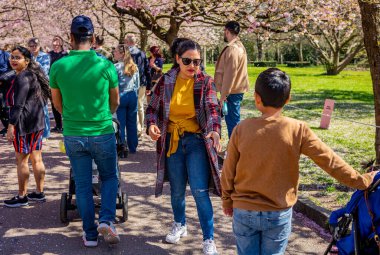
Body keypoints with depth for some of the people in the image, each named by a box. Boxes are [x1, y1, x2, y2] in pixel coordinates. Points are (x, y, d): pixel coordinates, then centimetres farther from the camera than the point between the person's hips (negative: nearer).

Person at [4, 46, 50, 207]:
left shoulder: (22, 78, -15)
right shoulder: (33, 75, 16)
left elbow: (18, 104, -22)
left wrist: (11, 125, -23)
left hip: (24, 123, -10)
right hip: (37, 121, 10)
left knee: (21, 160, -2)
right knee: (36, 159, 13)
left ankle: (21, 197, 5)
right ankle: (39, 193, 21)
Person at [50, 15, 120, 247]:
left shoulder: (58, 67, -6)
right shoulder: (106, 66, -10)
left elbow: (58, 104, 8)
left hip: (73, 136, 2)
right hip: (102, 134, -1)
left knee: (83, 185, 13)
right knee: (110, 177, 19)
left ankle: (90, 234, 21)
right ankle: (106, 220, 2)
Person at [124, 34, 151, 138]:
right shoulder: (142, 53, 8)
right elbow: (147, 70, 11)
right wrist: (148, 84, 15)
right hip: (142, 84, 6)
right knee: (140, 106, 15)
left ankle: (137, 129, -6)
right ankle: (141, 128, 21)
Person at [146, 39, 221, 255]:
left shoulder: (205, 82, -5)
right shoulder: (166, 81, 0)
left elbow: (213, 109, -16)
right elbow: (153, 108, 5)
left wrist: (215, 130, -36)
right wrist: (152, 125, -17)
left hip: (197, 140, -2)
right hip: (172, 141, 3)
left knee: (200, 191, -9)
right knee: (177, 189, 13)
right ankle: (180, 225, 40)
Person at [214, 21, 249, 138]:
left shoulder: (232, 48, -18)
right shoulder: (239, 46, 15)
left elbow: (229, 74, -22)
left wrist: (224, 94, -19)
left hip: (231, 92, -10)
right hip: (237, 90, 10)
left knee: (232, 121, -6)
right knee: (234, 120, 16)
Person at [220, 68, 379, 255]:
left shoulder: (242, 129, -10)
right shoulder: (297, 130, -13)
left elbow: (228, 171, -1)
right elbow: (329, 161, -7)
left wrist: (227, 201, 15)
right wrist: (361, 181, 6)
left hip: (244, 212, 1)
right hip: (278, 214, 0)